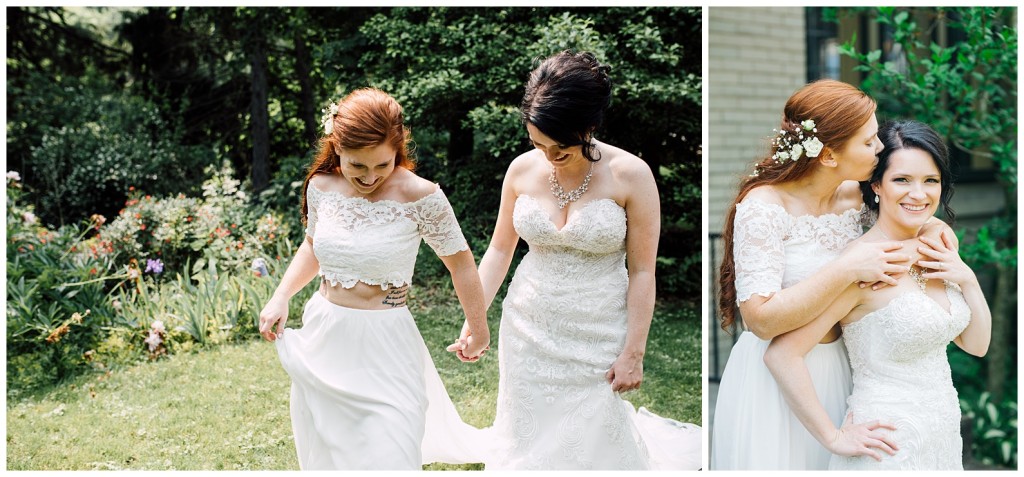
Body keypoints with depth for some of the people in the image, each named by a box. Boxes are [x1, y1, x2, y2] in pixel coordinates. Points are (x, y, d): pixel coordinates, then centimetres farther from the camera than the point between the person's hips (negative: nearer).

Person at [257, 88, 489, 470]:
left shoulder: (420, 197, -16)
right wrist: (281, 298, 5)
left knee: (387, 460, -7)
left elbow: (460, 263, -4)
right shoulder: (321, 186, -2)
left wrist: (478, 331, 6)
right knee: (327, 455, 17)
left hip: (385, 351, -5)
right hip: (322, 338, 5)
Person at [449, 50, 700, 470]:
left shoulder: (630, 175, -16)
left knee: (591, 436, 8)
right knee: (529, 434, 15)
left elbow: (642, 272, -11)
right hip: (529, 330, 3)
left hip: (597, 338, -3)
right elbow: (499, 250, 5)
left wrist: (633, 353, -10)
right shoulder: (522, 170, -6)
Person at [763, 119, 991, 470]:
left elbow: (976, 345, 11)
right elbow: (781, 355, -27)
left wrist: (968, 280, -6)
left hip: (944, 438, 8)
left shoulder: (938, 251, 3)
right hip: (890, 448, -7)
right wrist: (834, 439, -19)